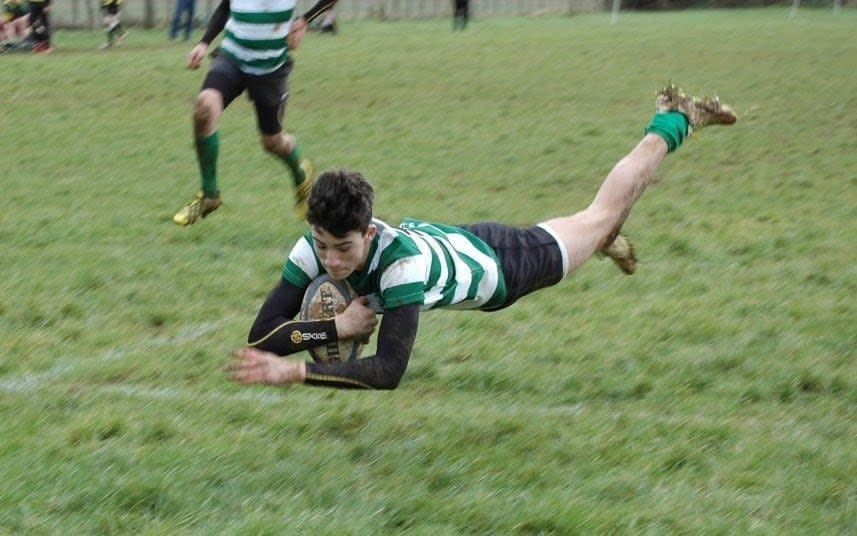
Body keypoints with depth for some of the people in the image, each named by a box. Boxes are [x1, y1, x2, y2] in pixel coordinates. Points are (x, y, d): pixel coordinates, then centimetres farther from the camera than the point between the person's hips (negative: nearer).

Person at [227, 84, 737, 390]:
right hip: (458, 241, 4)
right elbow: (260, 338, -33)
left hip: (500, 265, -4)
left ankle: (675, 120, 43)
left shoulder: (399, 258, -48)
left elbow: (389, 371, -54)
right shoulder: (316, 247, -34)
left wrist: (297, 371, -63)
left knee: (601, 213, 22)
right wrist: (337, 326, -46)